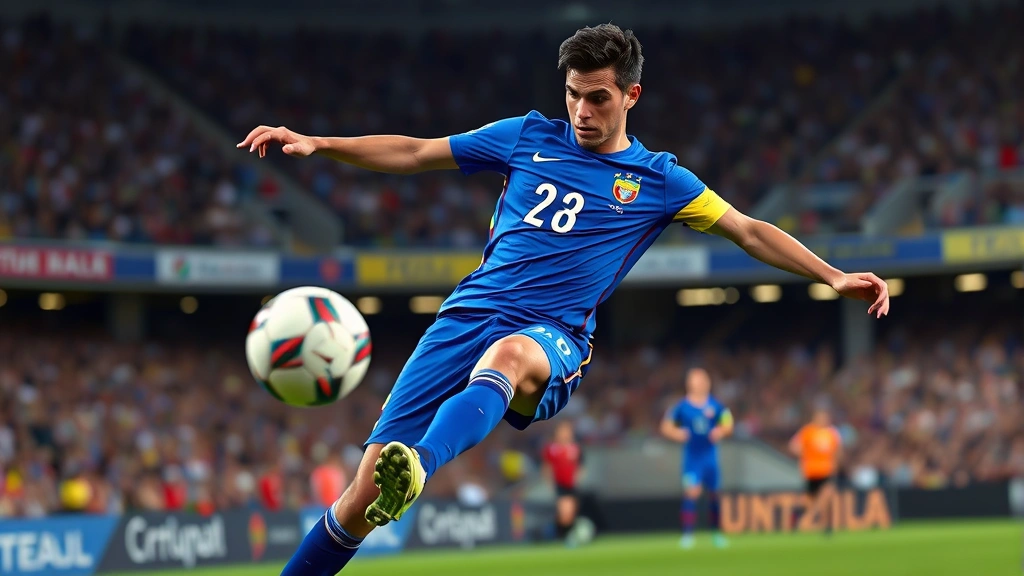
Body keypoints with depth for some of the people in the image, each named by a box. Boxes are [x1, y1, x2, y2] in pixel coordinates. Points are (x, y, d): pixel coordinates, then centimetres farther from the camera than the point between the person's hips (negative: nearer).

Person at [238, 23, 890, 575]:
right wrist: (316, 143, 9)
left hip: (554, 339, -2)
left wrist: (835, 277, 3)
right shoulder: (528, 137, 14)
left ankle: (416, 472, -68)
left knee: (507, 354, -44)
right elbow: (414, 153, 17)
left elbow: (751, 232, 13)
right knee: (366, 485, -12)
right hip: (469, 315, 2)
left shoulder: (659, 180, 12)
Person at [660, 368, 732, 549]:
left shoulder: (716, 406, 0)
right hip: (691, 457, -2)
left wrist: (721, 431, -15)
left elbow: (728, 425, 6)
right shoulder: (682, 407, -3)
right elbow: (666, 427, 3)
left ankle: (717, 534, 28)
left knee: (713, 494, 11)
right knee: (691, 492, -16)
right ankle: (687, 535, -14)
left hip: (710, 457, 2)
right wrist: (676, 433, -17)